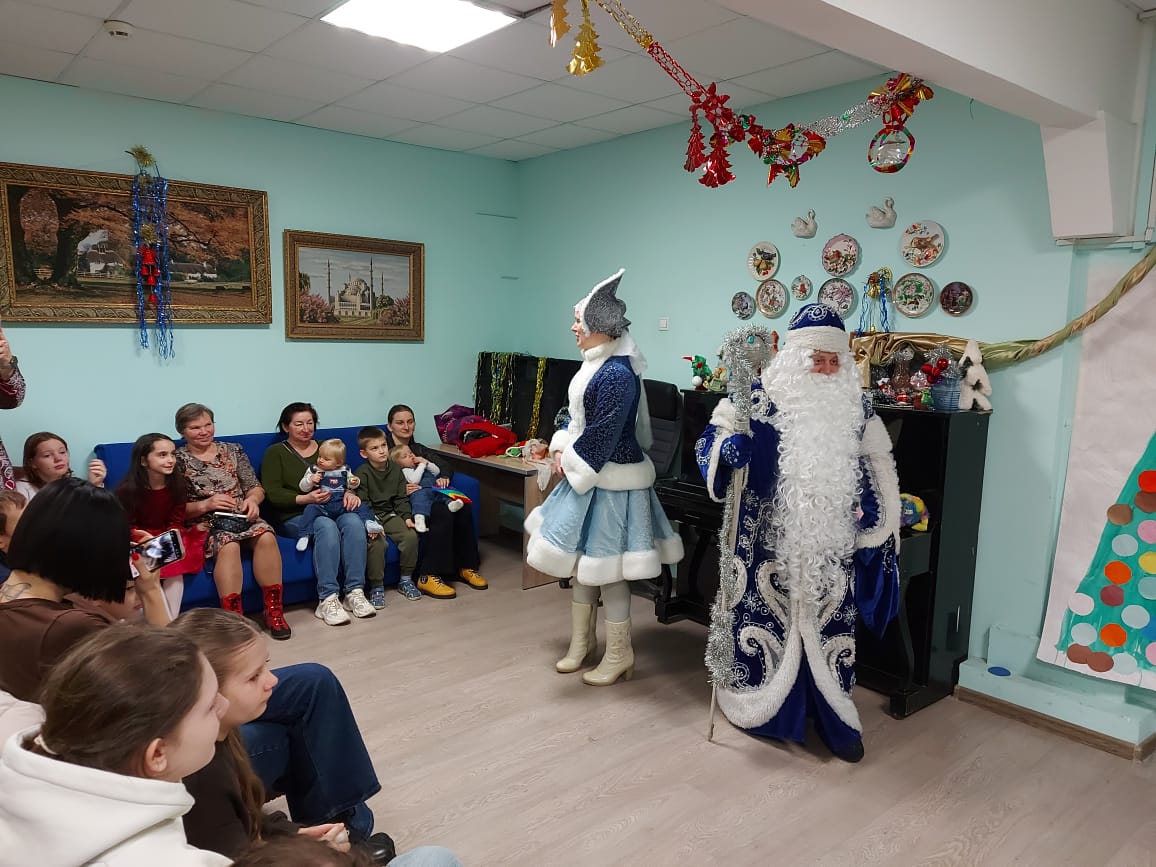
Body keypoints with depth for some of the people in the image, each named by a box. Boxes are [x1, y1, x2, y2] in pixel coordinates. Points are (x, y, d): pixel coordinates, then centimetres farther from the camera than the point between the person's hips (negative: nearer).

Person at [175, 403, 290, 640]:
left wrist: (252, 499, -9)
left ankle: (274, 611, -22)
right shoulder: (178, 460, 5)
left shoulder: (233, 450, 15)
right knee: (228, 545, -36)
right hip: (206, 523, -3)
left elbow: (256, 488, 13)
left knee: (266, 536, -30)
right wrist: (205, 505, -16)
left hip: (242, 516, 3)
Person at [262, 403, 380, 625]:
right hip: (293, 517, -4)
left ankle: (355, 592, -29)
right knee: (326, 526, -36)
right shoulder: (275, 453, 9)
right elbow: (272, 493, -5)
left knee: (354, 521, -30)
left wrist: (349, 493, -13)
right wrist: (305, 499, -21)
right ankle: (327, 600, -35)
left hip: (332, 508, 4)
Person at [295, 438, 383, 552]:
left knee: (361, 506, -14)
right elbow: (302, 487, 8)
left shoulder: (344, 470, 11)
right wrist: (310, 480, -13)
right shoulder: (313, 470, 8)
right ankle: (304, 535, -30)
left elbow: (349, 484, 23)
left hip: (342, 504, 2)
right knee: (310, 509, -30)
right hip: (321, 505, -2)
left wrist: (354, 482, -2)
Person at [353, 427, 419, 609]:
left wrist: (407, 517, -5)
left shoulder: (395, 469, 7)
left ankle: (406, 579, -1)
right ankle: (376, 587, -13)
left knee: (410, 536, -20)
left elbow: (401, 498, 9)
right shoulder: (362, 473, -8)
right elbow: (362, 503, -12)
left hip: (390, 514, 4)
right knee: (377, 543, -31)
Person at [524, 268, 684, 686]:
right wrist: (561, 449, 4)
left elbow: (602, 436, -23)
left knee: (605, 566, 1)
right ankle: (582, 639, 34)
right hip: (587, 475, 10)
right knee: (582, 559, 18)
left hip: (610, 483, -10)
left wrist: (574, 463, -10)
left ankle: (619, 654, 17)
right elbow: (577, 416, 17)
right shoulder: (596, 365, 8)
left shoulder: (616, 374, -23)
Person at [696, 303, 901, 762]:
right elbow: (712, 438, -7)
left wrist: (873, 511, 9)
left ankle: (834, 720, 26)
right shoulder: (759, 396, -7)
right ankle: (758, 707, 28)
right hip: (771, 540, -3)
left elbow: (877, 464, 18)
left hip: (830, 546, 3)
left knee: (827, 629, 9)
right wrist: (728, 447, -29)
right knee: (765, 619, 7)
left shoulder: (855, 406, 6)